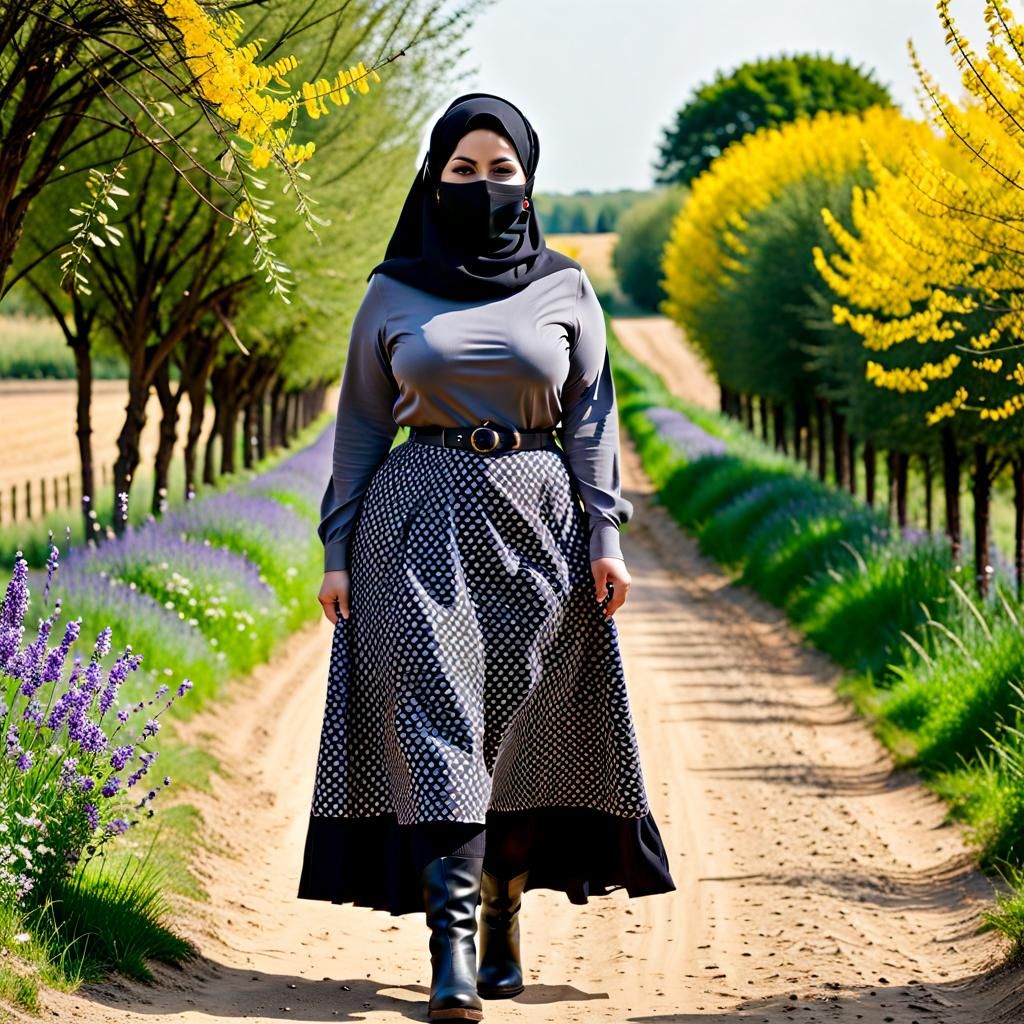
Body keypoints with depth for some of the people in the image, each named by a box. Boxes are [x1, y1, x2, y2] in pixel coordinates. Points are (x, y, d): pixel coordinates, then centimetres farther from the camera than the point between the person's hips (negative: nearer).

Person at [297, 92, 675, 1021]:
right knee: (436, 716, -12)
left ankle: (503, 920, 22)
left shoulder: (564, 289, 6)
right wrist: (338, 552, 3)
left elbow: (591, 419, 5)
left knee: (519, 728, 4)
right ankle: (451, 949, -19)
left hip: (536, 524, 1)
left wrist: (605, 534, -6)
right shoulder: (393, 294, 6)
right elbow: (361, 425, 8)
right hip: (424, 523, -1)